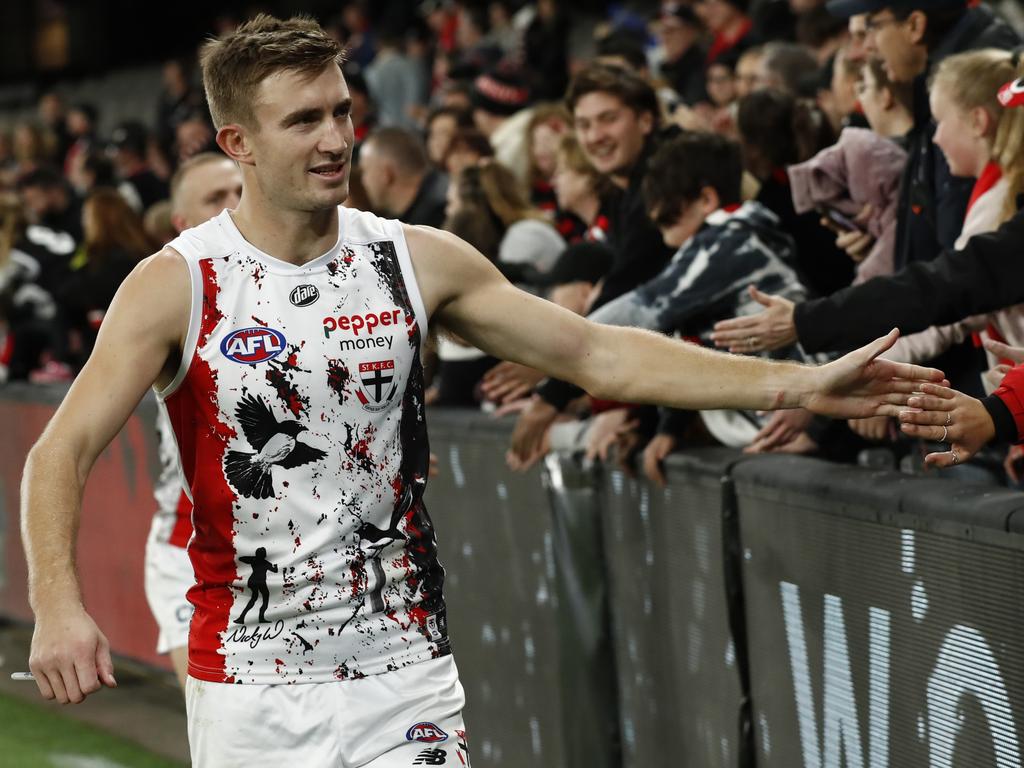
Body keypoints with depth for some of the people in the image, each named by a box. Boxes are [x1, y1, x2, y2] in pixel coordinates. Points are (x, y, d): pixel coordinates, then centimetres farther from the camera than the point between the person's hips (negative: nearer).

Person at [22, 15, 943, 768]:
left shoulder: (417, 262, 2)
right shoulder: (177, 285, -6)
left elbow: (598, 355, 5)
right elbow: (63, 452, -10)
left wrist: (797, 386, -2)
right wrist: (58, 603, -28)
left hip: (406, 678, 2)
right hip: (251, 693, -2)